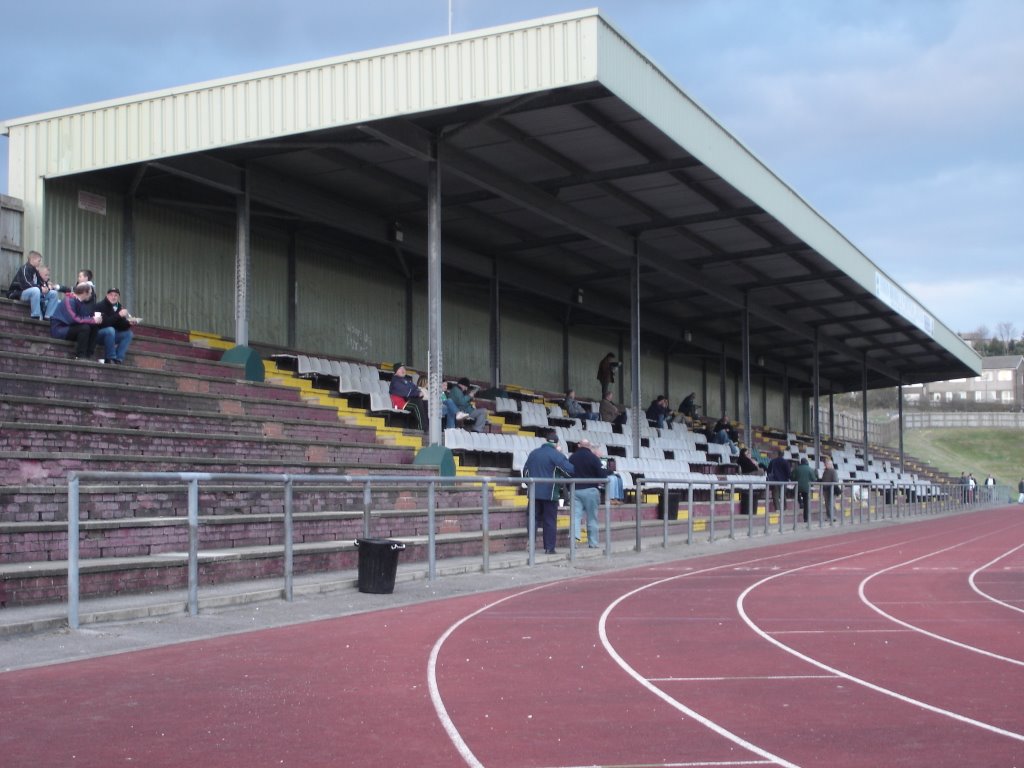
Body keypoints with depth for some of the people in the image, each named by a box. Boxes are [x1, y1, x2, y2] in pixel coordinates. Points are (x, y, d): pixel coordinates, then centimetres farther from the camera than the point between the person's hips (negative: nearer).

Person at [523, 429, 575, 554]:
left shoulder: (534, 453, 9)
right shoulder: (557, 455, -9)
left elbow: (525, 471, 16)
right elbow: (570, 471, -12)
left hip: (534, 492, 4)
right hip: (549, 493, -4)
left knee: (534, 519, 11)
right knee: (550, 521, 2)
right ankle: (549, 548, 1)